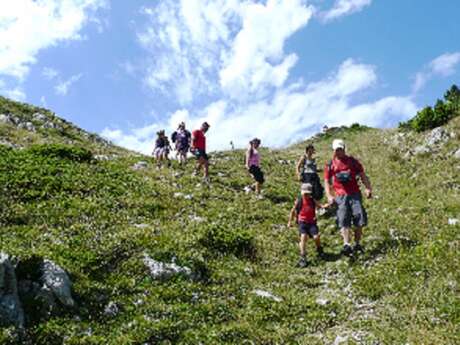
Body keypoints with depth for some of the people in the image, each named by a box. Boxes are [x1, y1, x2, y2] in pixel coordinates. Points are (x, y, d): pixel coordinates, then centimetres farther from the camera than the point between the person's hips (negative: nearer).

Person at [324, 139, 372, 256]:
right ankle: (347, 245, -17)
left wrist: (368, 188, -5)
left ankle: (357, 244, 11)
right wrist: (329, 196, -6)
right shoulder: (330, 165, 8)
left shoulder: (353, 161, 10)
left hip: (355, 194, 1)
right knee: (344, 221, -12)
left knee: (359, 219, -2)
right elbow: (327, 182, 8)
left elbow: (362, 176, 11)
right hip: (341, 196, -1)